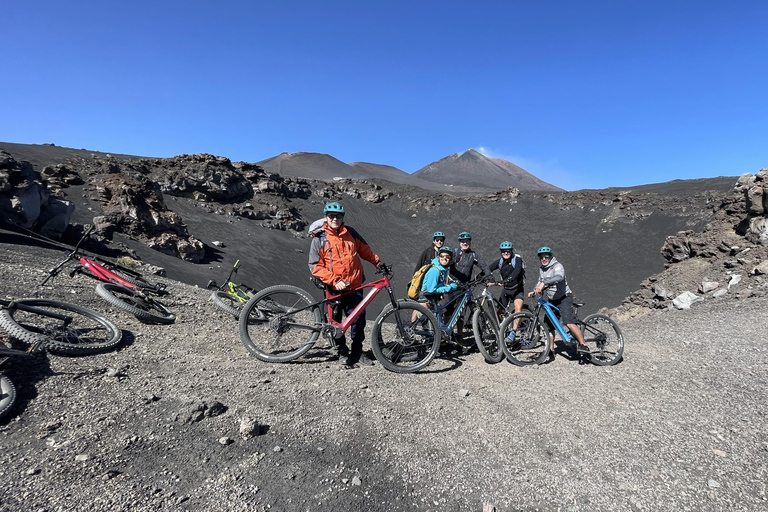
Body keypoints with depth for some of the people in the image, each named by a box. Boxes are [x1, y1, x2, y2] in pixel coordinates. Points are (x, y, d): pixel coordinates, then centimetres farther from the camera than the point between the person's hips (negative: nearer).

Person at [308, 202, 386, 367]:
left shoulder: (350, 232, 5)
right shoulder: (319, 239, -4)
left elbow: (364, 249, 19)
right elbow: (315, 266, -8)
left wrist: (377, 261, 14)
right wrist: (334, 281, -17)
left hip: (354, 286, 2)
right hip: (334, 288, -2)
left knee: (359, 318, 4)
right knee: (335, 321, 8)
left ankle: (357, 352, 23)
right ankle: (342, 352, 27)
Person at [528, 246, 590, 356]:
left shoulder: (557, 266, -16)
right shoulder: (541, 269, 9)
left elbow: (559, 277, -38)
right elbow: (540, 281, 24)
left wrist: (544, 283, -50)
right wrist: (534, 291, 6)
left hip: (564, 298, -8)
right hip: (551, 300, 8)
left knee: (570, 323, -22)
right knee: (549, 325, 8)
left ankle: (583, 345, -9)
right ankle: (551, 350, 19)